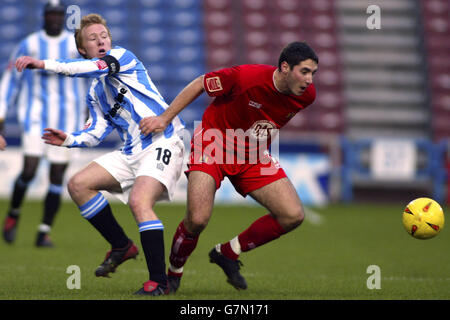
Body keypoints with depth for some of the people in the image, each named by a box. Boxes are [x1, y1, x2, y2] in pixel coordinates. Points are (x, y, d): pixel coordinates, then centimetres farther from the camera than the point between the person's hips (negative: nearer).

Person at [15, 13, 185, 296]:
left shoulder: (123, 56, -2)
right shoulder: (95, 92, 20)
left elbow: (97, 66, -22)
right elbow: (97, 132, 21)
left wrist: (43, 64, -28)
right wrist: (69, 140, 1)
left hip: (162, 143, -8)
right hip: (131, 153, 8)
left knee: (139, 201, -28)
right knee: (78, 185, 1)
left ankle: (159, 282, -23)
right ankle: (121, 246, 12)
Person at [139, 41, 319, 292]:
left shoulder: (307, 95, -11)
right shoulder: (247, 77, -28)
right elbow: (199, 85, -13)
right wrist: (165, 118, -12)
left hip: (253, 154, 6)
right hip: (214, 142, -5)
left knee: (294, 216, -9)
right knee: (198, 219, -23)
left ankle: (227, 253, 10)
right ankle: (173, 273, 7)